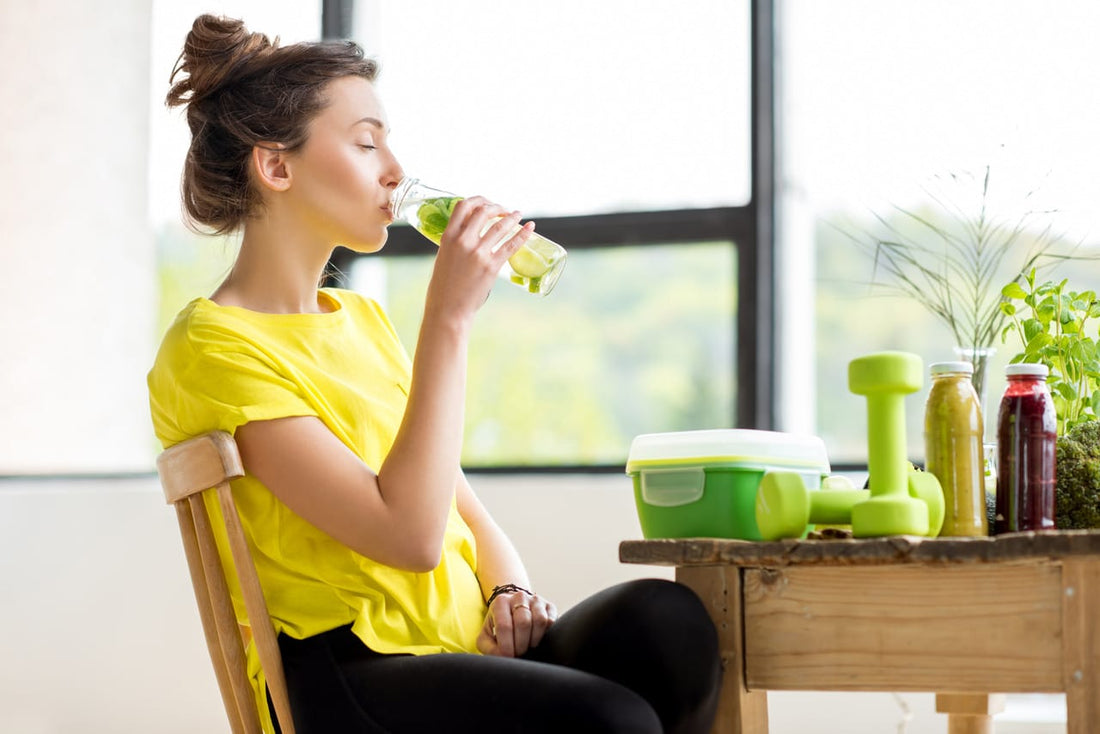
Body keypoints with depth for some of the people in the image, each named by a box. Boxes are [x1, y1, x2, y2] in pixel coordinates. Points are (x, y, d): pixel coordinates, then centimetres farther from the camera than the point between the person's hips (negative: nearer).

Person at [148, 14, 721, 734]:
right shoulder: (215, 346, -9)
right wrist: (449, 318, -17)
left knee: (668, 616, -23)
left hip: (474, 647, 8)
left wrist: (511, 591, -3)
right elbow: (411, 534, -18)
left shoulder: (363, 318, 19)